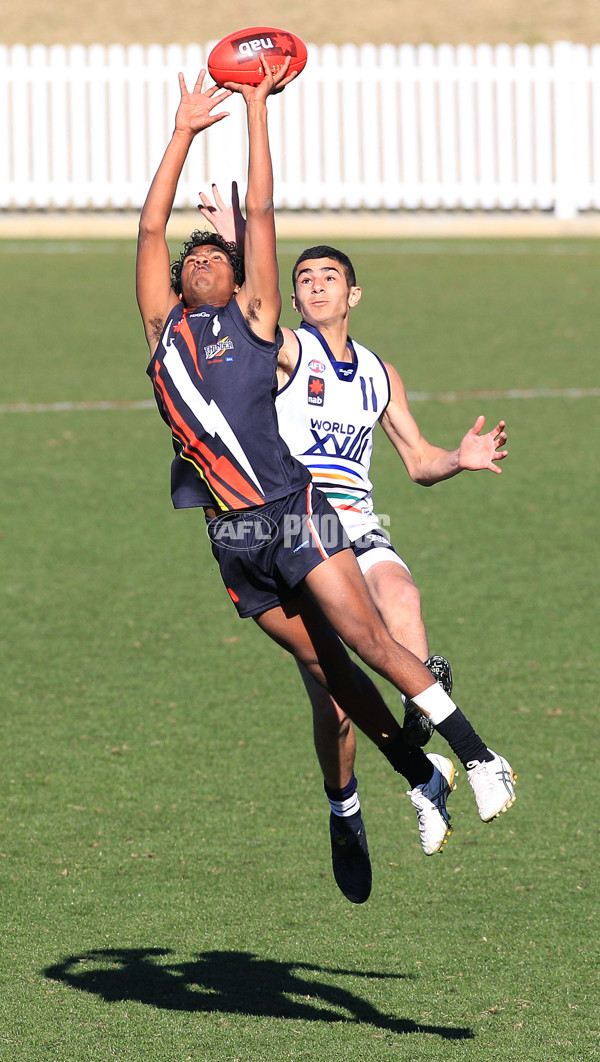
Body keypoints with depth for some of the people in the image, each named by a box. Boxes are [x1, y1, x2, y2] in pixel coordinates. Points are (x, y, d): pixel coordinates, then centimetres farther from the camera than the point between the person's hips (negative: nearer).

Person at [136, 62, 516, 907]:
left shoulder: (250, 317, 5)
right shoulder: (165, 327, 13)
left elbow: (260, 214, 3)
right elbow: (151, 228, 13)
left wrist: (257, 110, 6)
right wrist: (186, 131, 16)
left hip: (291, 509, -4)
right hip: (232, 533, 4)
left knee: (363, 637, -13)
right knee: (322, 663, 5)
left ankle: (477, 757, -8)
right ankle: (422, 778, 16)